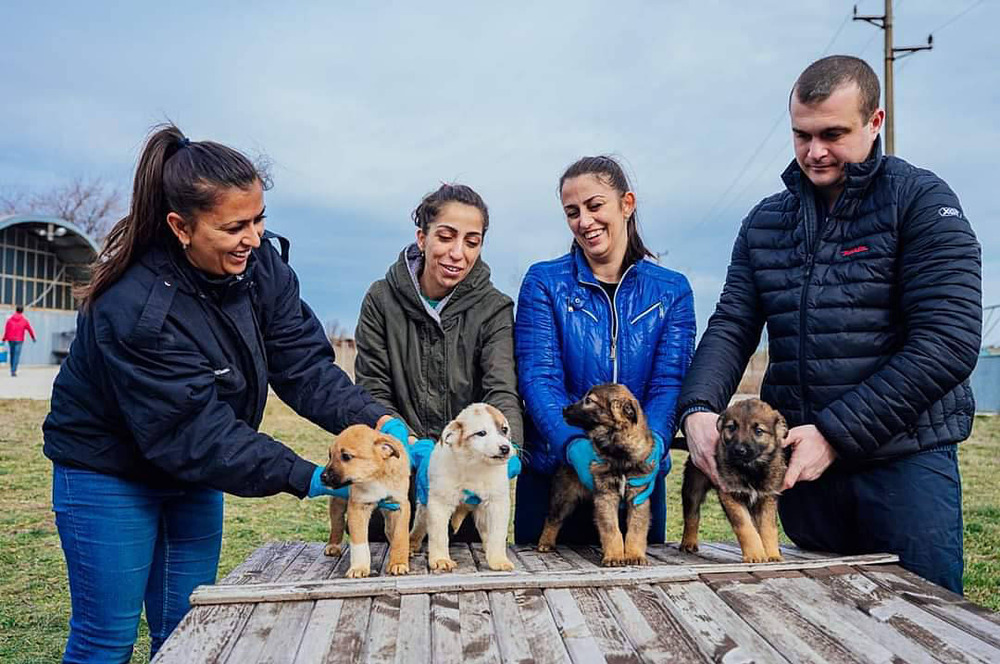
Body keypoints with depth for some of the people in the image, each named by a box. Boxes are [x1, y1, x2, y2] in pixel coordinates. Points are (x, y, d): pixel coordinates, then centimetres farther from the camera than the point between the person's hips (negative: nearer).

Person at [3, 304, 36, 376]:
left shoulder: (10, 319, 3)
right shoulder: (24, 320, -2)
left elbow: (6, 330, 3)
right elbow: (30, 330, 5)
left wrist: (4, 339, 14)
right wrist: (33, 338, 19)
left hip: (11, 340, 3)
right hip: (19, 340, -3)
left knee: (12, 354, 15)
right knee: (16, 355, -4)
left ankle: (12, 370, 22)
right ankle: (14, 371, -13)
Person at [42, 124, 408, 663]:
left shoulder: (260, 263, -14)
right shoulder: (134, 309, -32)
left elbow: (304, 365, -16)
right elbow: (194, 435, -32)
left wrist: (378, 421, -31)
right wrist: (306, 478, -35)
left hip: (192, 475, 6)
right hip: (108, 473, -6)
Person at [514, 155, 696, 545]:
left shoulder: (672, 291, 1)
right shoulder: (544, 282, -3)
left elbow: (669, 385, -7)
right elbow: (538, 378, -13)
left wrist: (650, 447, -28)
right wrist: (575, 444, -30)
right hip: (552, 472, -1)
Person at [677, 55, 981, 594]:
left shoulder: (922, 202, -5)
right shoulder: (765, 221, 9)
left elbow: (949, 341, -14)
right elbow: (731, 327, 3)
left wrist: (835, 434, -19)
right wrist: (698, 408, -17)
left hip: (905, 462, -3)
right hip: (800, 463, 4)